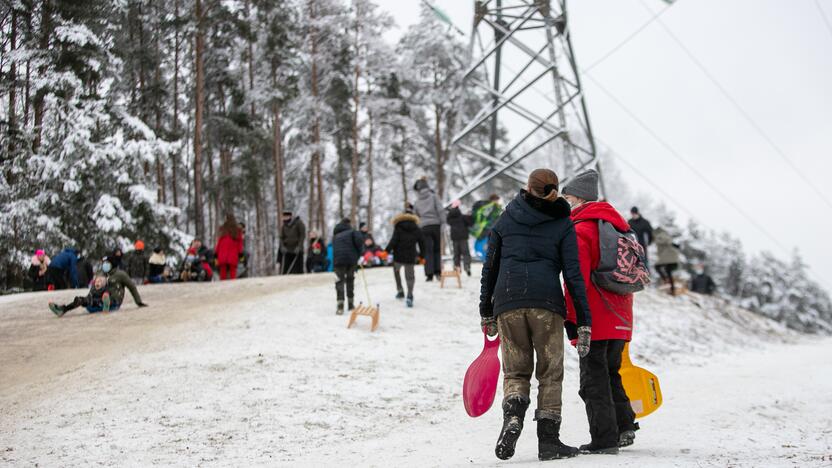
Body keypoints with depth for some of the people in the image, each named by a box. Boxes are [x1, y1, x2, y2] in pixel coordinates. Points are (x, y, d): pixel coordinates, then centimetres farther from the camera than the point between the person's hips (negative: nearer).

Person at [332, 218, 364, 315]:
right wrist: (359, 253, 3)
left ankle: (340, 306, -17)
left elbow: (334, 248, 19)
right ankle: (350, 304, 24)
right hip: (351, 259, -1)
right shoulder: (352, 232, 9)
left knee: (340, 281, -1)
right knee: (350, 280, 16)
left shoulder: (335, 236, 23)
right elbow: (359, 240, -9)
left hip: (338, 259, 1)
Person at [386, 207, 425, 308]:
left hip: (399, 255, -2)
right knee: (410, 276, 7)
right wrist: (421, 256, 18)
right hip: (411, 257, 2)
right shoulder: (417, 229, 5)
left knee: (396, 271, 25)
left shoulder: (398, 227, -5)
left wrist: (387, 251, -11)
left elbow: (393, 241, -14)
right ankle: (409, 296, -10)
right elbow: (422, 243, 9)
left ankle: (400, 291, 21)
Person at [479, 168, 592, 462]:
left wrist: (486, 313, 20)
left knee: (515, 371, 13)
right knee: (550, 373, 9)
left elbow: (489, 269, 13)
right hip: (546, 304, -2)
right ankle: (548, 441, 8)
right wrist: (584, 324, 0)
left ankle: (512, 416, -14)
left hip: (507, 303, 2)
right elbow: (573, 275, -1)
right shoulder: (563, 225, 6)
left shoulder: (505, 221, 13)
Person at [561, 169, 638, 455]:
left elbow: (578, 278, -19)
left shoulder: (580, 231, -12)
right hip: (620, 319, 8)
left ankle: (604, 439, 1)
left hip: (594, 319, -8)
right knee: (610, 374, 22)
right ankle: (624, 425, 16)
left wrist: (572, 319, -15)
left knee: (594, 380, -1)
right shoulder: (617, 226, 15)